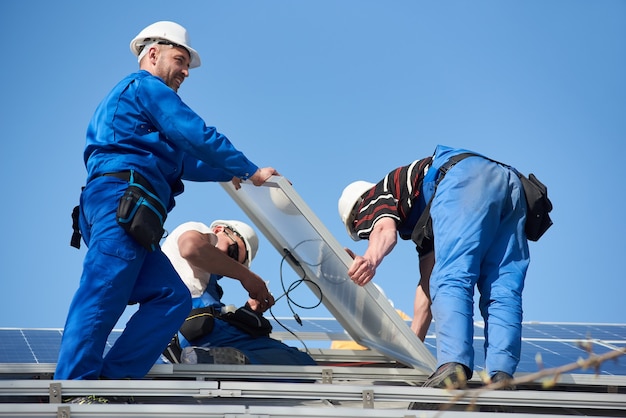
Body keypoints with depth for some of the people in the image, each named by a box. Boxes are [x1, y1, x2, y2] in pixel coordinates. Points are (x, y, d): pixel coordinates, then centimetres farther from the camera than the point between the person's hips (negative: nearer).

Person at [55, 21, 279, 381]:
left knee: (172, 297, -3)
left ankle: (110, 382, -12)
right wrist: (251, 171, 3)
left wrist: (228, 173, 37)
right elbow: (198, 136, -4)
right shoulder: (146, 86, 6)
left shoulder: (125, 96, 36)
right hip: (120, 202, -10)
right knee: (100, 300, -16)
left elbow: (180, 161, 39)